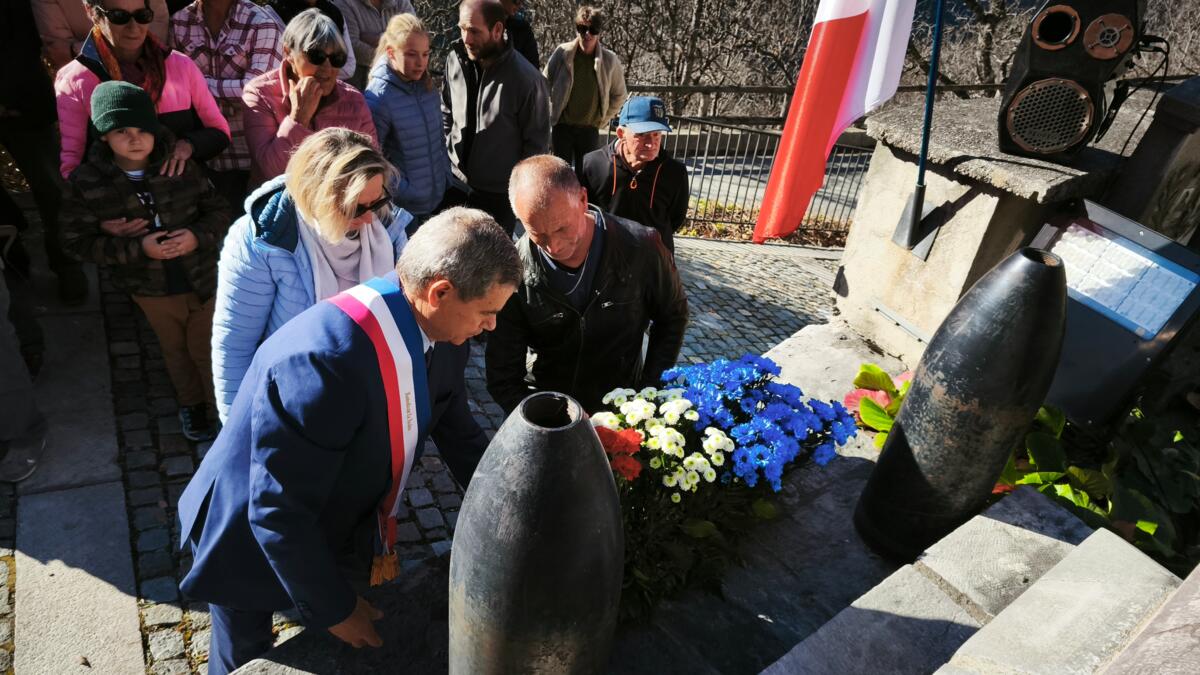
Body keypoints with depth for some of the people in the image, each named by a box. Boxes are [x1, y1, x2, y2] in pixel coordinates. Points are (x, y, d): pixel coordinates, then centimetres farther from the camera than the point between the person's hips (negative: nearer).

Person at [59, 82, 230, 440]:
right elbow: (76, 241, -10)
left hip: (202, 278, -1)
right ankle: (190, 403, 44)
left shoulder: (182, 167, -12)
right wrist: (137, 249, -23)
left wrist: (198, 236, -24)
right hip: (151, 289, 1)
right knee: (175, 350, 22)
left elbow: (218, 209, -4)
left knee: (205, 347, 15)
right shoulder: (87, 183, -13)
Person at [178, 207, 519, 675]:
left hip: (341, 532, 6)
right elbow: (276, 512, -32)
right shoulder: (324, 360, -39)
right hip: (253, 540, -5)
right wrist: (334, 610, -19)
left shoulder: (440, 331, -15)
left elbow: (457, 430, 2)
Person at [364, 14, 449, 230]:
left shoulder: (426, 86, 1)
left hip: (436, 198, 6)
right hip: (403, 206, -6)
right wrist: (403, 189, -16)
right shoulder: (378, 97, -19)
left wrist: (446, 172, 7)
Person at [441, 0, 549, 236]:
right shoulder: (455, 60, -5)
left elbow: (536, 142, -10)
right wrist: (445, 151, 5)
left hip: (499, 194, -4)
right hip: (454, 184, 5)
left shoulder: (526, 78, -20)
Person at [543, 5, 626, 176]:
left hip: (590, 129, 0)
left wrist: (602, 119, 4)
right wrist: (548, 115, 3)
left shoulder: (610, 60, -6)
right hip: (562, 126, 0)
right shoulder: (562, 53, -7)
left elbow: (619, 95, 7)